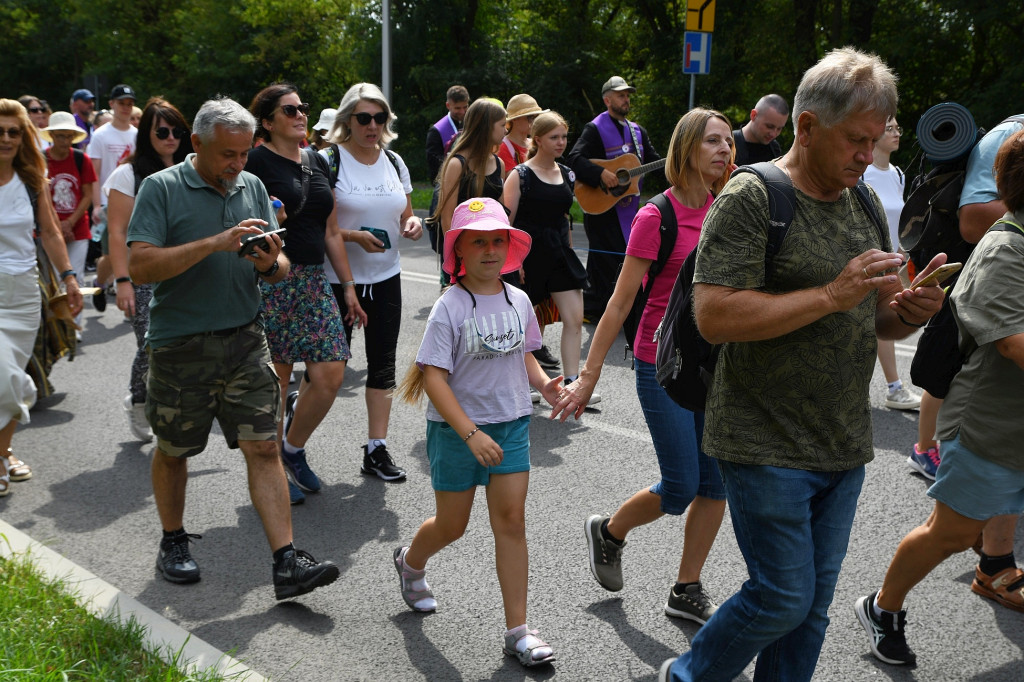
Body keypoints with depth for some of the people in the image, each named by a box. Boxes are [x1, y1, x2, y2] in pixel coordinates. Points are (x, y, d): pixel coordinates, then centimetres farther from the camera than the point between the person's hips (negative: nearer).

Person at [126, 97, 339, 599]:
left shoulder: (252, 187, 8)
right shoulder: (161, 189, -7)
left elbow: (281, 270, 11)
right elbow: (140, 266, -18)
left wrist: (270, 264, -13)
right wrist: (215, 243, -24)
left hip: (245, 341, 3)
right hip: (180, 346, -3)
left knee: (264, 448, -3)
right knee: (173, 450, 13)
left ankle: (287, 565, -1)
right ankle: (173, 544, 35)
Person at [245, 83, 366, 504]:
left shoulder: (318, 162, 15)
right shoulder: (257, 162, -5)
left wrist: (348, 286, 16)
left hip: (314, 280, 6)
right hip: (272, 280, -6)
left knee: (332, 375, -1)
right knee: (276, 380, 1)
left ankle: (293, 449, 22)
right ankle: (275, 470, 19)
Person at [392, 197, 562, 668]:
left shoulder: (518, 301, 1)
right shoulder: (450, 307, -14)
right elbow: (433, 377, -18)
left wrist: (544, 384, -6)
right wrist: (471, 433, -24)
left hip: (511, 424, 4)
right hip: (455, 428, -3)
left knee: (511, 521, -1)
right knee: (452, 526, 11)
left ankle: (517, 629, 8)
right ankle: (411, 562, 47)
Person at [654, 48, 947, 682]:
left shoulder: (866, 203, 10)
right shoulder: (751, 197, -13)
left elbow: (876, 320, 17)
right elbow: (714, 316, -23)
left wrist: (911, 310, -7)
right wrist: (832, 296, -24)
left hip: (844, 448, 7)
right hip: (767, 446, -7)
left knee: (813, 607, 14)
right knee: (784, 599, 0)